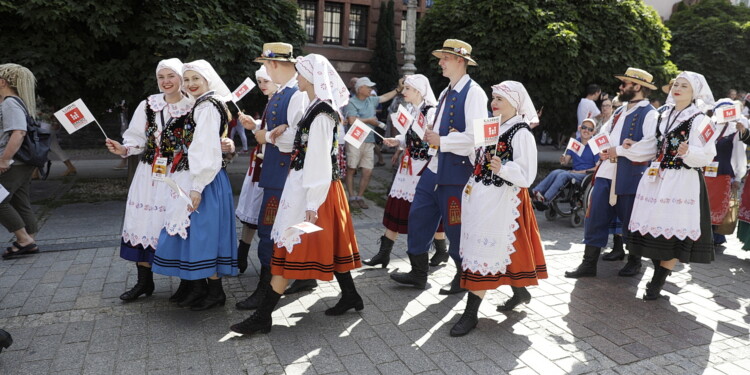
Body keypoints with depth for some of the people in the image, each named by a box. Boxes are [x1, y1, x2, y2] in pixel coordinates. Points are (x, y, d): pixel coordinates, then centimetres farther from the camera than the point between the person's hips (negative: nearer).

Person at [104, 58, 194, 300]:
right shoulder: (148, 106, 9)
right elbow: (138, 138, 11)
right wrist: (124, 149, -7)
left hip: (181, 177, -4)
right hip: (150, 174, 4)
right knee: (144, 222, 5)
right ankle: (144, 281, 20)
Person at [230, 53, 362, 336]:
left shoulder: (321, 113, -17)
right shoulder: (320, 108, 12)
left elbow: (319, 159, -21)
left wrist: (312, 203, -21)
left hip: (311, 188, -10)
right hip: (308, 184, 10)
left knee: (290, 246, -5)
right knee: (329, 243, 16)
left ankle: (263, 316, 2)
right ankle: (350, 296, 29)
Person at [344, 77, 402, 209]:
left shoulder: (371, 100, 14)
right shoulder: (351, 102, -6)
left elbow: (385, 97, 28)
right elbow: (352, 120, -17)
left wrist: (399, 89, 25)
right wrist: (369, 120, -7)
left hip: (369, 141, 6)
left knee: (368, 172, 2)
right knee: (351, 170, 3)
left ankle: (360, 197, 14)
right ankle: (352, 197, 11)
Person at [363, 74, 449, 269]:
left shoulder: (432, 111, -13)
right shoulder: (408, 110, 10)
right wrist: (396, 141, 3)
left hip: (426, 165, -7)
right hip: (408, 164, 8)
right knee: (396, 205, 6)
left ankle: (441, 250, 25)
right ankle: (384, 253, 13)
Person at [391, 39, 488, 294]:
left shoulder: (473, 93, -13)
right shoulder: (447, 92, 15)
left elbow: (476, 136, -23)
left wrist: (441, 141, -19)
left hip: (456, 170, -9)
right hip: (435, 166, 9)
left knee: (455, 225, 4)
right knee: (419, 215, 12)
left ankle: (464, 277, 26)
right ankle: (418, 273, 27)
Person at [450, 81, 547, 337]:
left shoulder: (521, 133, -12)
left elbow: (526, 176, -17)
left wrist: (502, 169, -33)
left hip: (500, 201, -8)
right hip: (480, 197, 8)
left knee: (485, 249, -7)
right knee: (499, 248, 17)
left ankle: (471, 313, 0)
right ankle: (519, 292, 37)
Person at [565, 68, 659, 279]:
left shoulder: (649, 114, -9)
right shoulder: (620, 111, 17)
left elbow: (650, 147, -23)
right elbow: (604, 132, 25)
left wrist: (619, 150, -17)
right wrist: (602, 149, 3)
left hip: (630, 176, -7)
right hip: (607, 172, 7)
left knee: (630, 221, 9)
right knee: (595, 217, 3)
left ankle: (634, 262, 30)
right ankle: (589, 263, 10)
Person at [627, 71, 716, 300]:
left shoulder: (699, 120, -7)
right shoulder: (665, 115, 13)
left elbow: (706, 155, -12)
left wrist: (688, 152, -30)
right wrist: (635, 147, 18)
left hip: (683, 182, -7)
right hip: (658, 178, 7)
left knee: (673, 229, -4)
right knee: (655, 225, 8)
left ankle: (658, 282, 4)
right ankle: (659, 273, 22)